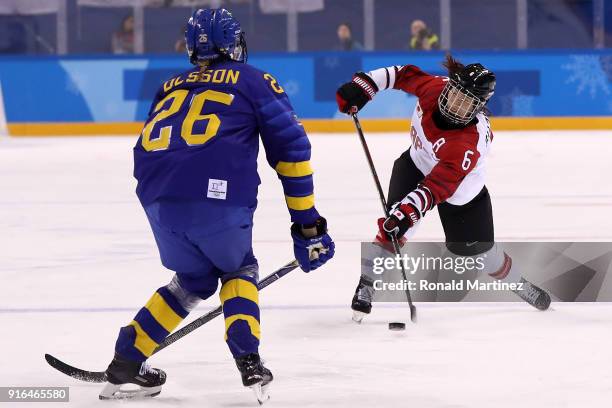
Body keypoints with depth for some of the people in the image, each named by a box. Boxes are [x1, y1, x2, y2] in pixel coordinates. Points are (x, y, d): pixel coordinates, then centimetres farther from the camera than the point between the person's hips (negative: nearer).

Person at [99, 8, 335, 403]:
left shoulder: (171, 87, 30)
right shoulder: (254, 81, 18)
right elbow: (291, 150, 11)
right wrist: (308, 226, 12)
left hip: (159, 199, 3)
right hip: (219, 197, -3)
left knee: (195, 280, 28)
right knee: (238, 272, 25)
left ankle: (127, 361, 22)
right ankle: (248, 362, 6)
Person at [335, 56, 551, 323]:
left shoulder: (467, 145, -42)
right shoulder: (434, 88, -28)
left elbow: (436, 188, -48)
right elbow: (405, 75, -8)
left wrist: (406, 214, -59)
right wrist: (363, 86, -13)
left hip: (459, 193, -4)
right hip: (417, 163, 4)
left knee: (476, 250, 6)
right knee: (393, 229, -21)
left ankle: (517, 283, 35)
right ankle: (367, 283, -10)